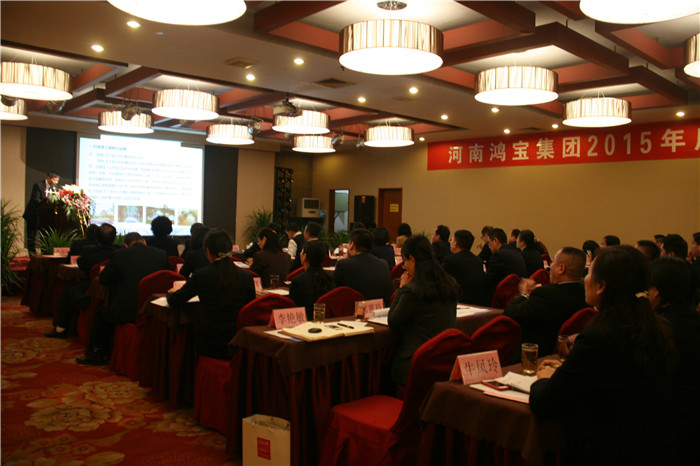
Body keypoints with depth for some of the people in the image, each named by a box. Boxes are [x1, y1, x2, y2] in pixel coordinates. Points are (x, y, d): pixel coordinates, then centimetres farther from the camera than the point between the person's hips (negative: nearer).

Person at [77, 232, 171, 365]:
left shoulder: (118, 255, -4)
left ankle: (96, 353, 33)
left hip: (127, 312, -4)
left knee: (101, 313, 25)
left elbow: (103, 279, 6)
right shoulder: (161, 254, 3)